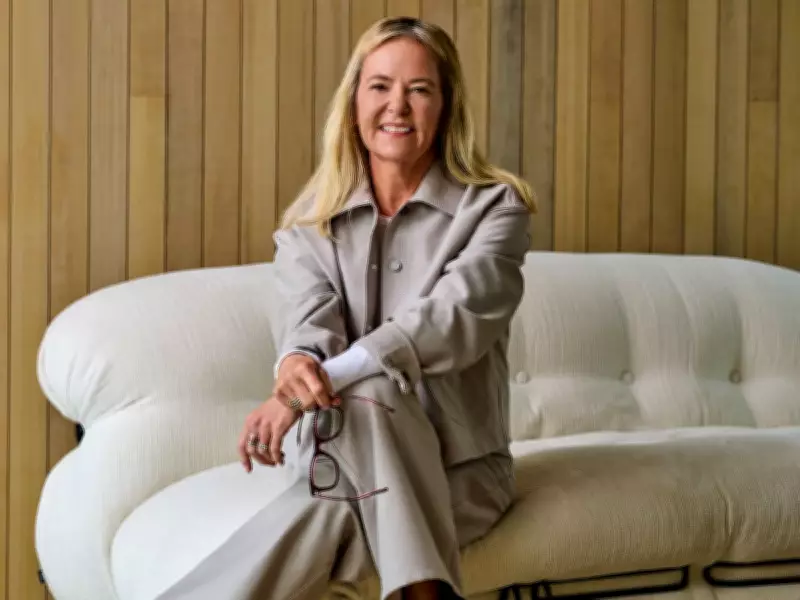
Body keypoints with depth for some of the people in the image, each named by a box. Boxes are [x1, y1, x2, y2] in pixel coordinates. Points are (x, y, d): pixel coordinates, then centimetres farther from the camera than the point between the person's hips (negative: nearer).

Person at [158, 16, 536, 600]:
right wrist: (298, 364, -36)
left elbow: (454, 316, -19)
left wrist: (326, 378, -33)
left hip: (457, 468, -1)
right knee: (363, 395, -35)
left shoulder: (494, 207, -1)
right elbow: (313, 320, -10)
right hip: (341, 452, 2)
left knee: (339, 472, -34)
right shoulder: (312, 223, 8)